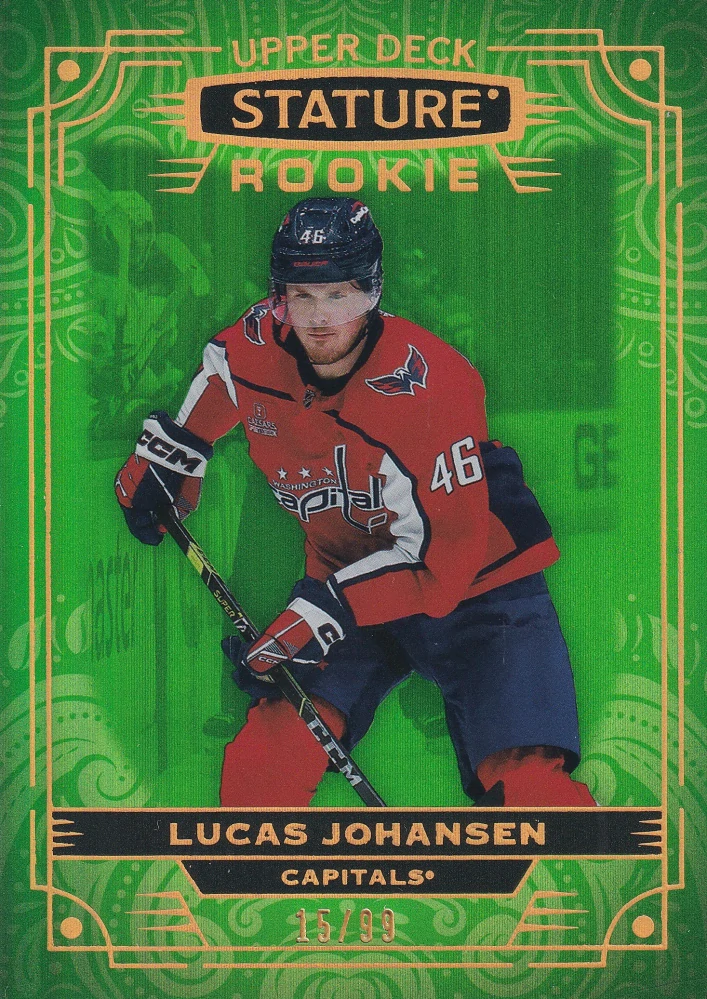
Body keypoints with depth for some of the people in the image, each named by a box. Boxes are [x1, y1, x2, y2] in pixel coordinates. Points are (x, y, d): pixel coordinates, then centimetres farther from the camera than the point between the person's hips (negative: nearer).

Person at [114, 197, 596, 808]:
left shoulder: (426, 382, -25)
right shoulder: (260, 347, -9)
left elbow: (438, 555, -25)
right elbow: (220, 371, 19)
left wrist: (323, 612, -29)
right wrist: (167, 452, 16)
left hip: (473, 583, -4)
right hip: (346, 585, 4)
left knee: (528, 785, -22)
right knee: (262, 765, -14)